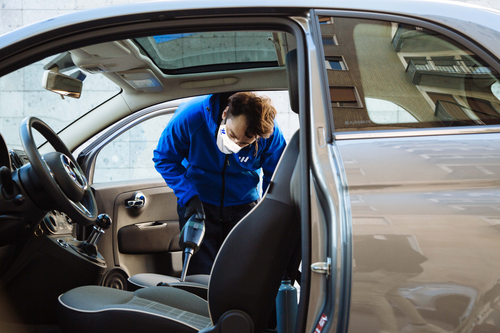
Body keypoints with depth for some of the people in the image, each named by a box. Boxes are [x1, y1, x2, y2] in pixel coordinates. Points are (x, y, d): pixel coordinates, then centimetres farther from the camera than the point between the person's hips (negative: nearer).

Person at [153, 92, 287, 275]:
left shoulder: (270, 134, -20)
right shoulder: (191, 116, -24)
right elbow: (164, 158, -10)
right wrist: (188, 196, -22)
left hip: (243, 206, 1)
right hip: (198, 204, -1)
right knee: (200, 275, -2)